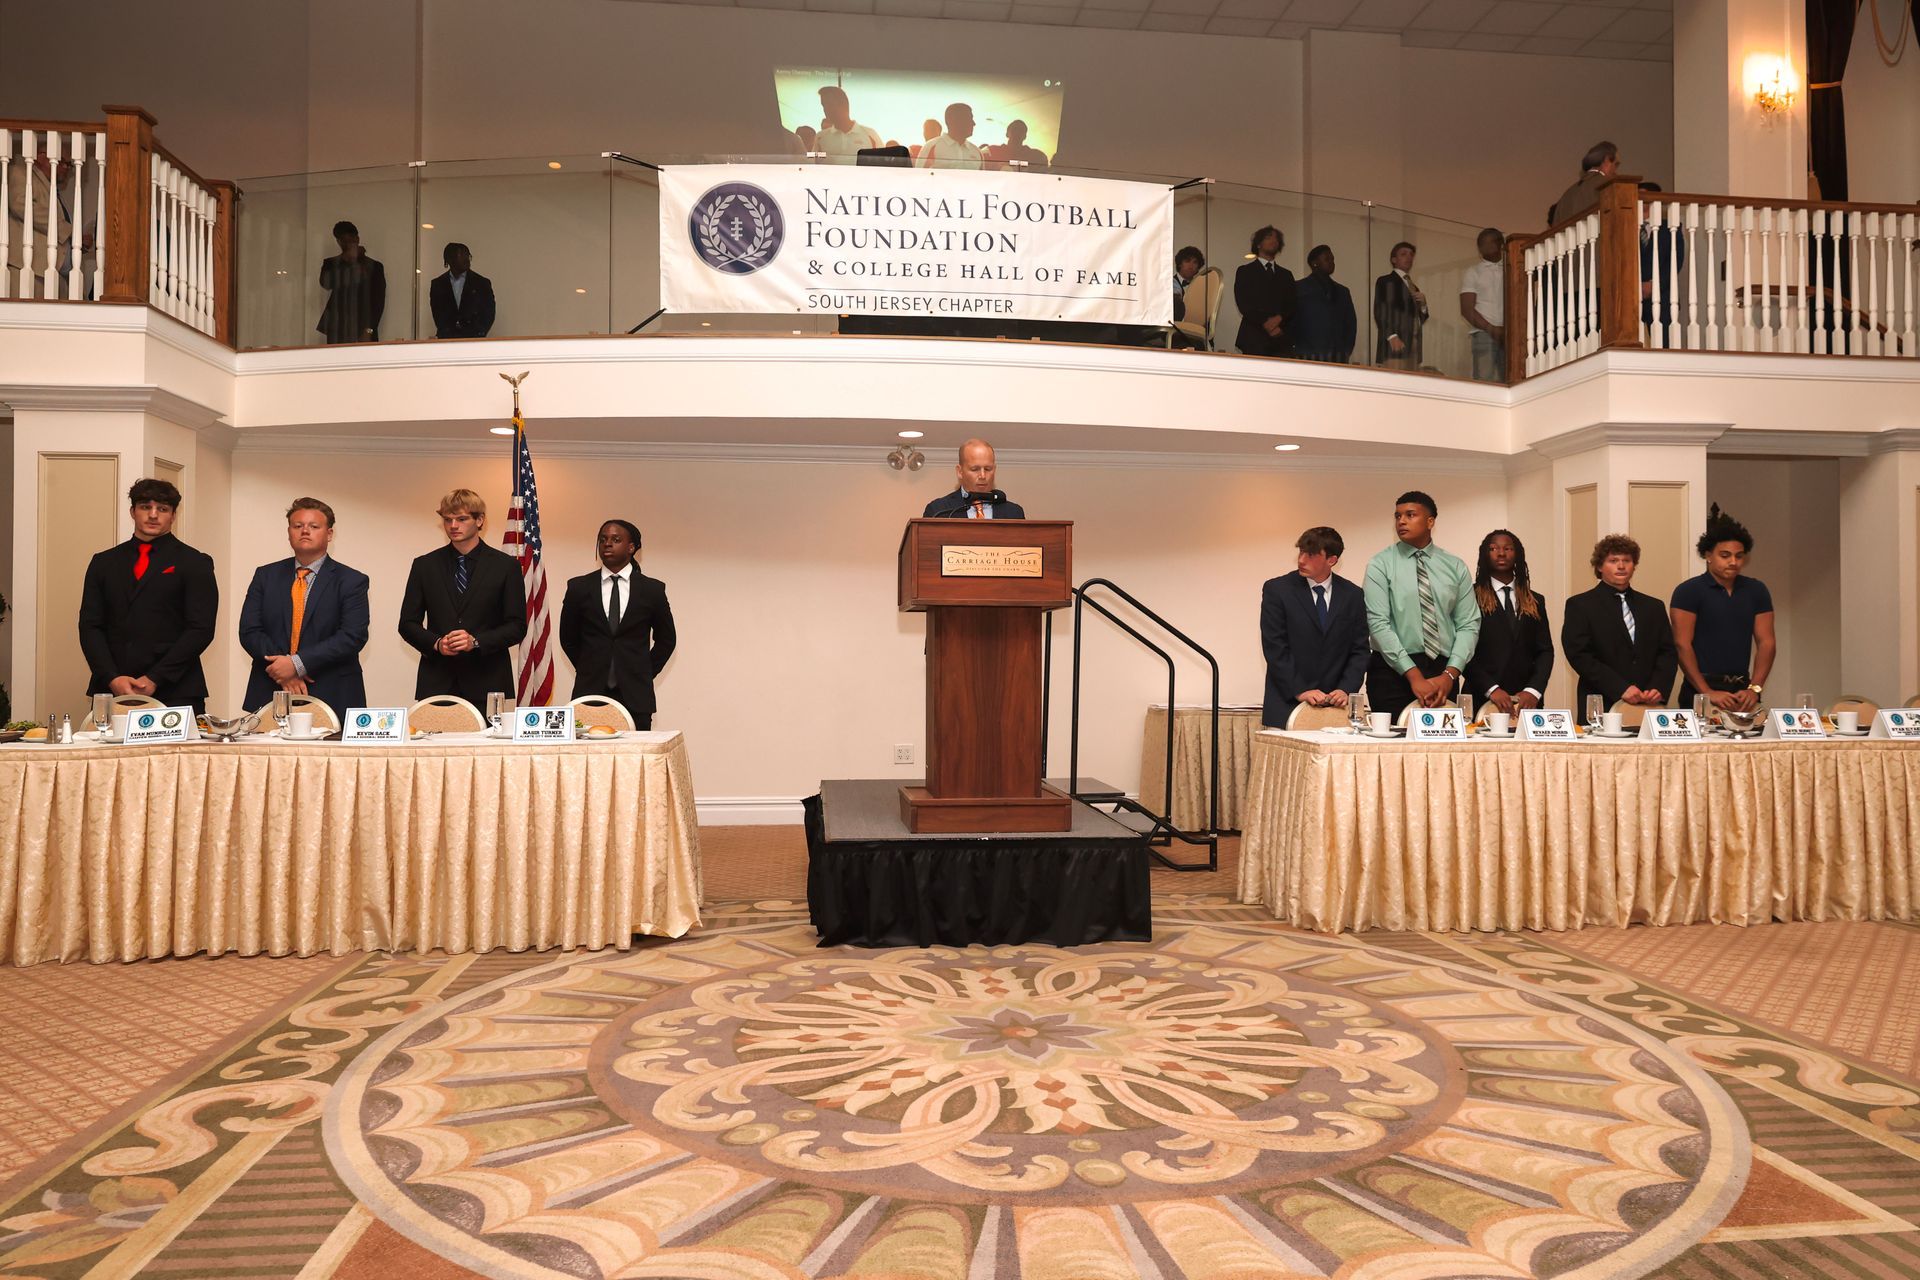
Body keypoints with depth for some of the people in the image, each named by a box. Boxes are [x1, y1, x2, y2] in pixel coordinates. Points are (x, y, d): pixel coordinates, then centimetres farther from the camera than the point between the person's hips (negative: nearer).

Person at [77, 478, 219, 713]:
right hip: (111, 691, 3)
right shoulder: (103, 562, 15)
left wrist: (155, 679, -11)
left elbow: (201, 629, -4)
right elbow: (90, 626, 9)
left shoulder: (195, 564, 3)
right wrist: (112, 678, -6)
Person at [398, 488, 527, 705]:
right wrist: (436, 643, -7)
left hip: (486, 682, -2)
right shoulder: (424, 565, 11)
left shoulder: (506, 566, 4)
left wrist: (476, 641, -13)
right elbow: (407, 624, 12)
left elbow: (517, 626, 1)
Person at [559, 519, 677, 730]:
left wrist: (645, 673, 9)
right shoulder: (579, 587, 6)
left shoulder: (652, 589, 4)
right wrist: (588, 670, 11)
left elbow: (666, 639, 14)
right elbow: (568, 637, 16)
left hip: (635, 696, -1)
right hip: (590, 692, 1)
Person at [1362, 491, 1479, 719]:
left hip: (1443, 674, 2)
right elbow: (1378, 624, -9)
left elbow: (1469, 624, 4)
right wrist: (1413, 675, -15)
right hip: (1393, 670, -2)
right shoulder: (1380, 565, 0)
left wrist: (1450, 674, -10)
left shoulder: (1455, 566, 8)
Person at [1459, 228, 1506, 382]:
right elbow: (1467, 310, 1)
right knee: (1485, 381, -11)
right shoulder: (1473, 273, 9)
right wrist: (1492, 329, -11)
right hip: (1484, 334, -2)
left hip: (1510, 335, 2)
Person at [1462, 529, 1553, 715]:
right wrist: (1491, 689, -17)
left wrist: (1533, 691, -8)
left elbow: (1545, 651, 8)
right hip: (1482, 698, -3)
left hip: (1527, 700, 3)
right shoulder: (1470, 597, 1)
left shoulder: (1535, 601, 14)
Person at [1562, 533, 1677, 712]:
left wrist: (1659, 688, -8)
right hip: (1602, 705, -4)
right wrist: (1621, 689, -17)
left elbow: (1667, 652, 11)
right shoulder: (1579, 605, 0)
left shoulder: (1653, 607, 14)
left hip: (1650, 705, 4)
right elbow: (1580, 655, -9)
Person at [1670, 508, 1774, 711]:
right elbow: (1682, 645, -10)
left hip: (1741, 690, 4)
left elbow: (1766, 642, 6)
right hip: (1699, 693, -4)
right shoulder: (1688, 591, -3)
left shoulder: (1757, 591, 10)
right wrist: (1708, 693, -15)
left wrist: (1755, 689, -6)